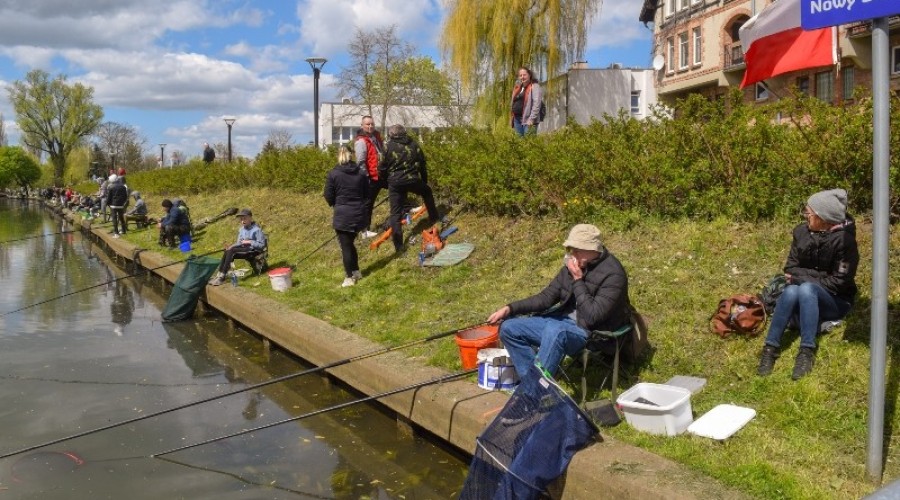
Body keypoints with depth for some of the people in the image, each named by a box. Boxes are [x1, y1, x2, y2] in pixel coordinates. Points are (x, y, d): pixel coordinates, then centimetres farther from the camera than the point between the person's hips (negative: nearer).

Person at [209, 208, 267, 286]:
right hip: (244, 249, 7)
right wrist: (232, 246, -7)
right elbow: (239, 243, 14)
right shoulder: (241, 230, 11)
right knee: (228, 250, -20)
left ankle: (222, 277, -25)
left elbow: (262, 245, -14)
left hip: (253, 251, -7)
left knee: (231, 251, -25)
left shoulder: (257, 230, -11)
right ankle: (219, 274, -22)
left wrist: (249, 242, -18)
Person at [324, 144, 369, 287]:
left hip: (342, 215, -5)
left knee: (345, 246, 4)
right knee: (350, 243, 21)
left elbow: (329, 197, -3)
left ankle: (349, 277, 8)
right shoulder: (361, 173, 4)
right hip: (359, 213, 5)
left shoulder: (333, 174, -9)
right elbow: (367, 194, 11)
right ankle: (356, 271, 27)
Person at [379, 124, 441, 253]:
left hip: (395, 182, -2)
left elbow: (383, 167, 3)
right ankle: (434, 218, 39)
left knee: (396, 213, 3)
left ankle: (398, 246, 0)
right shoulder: (414, 145, 11)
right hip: (413, 180, 2)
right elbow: (422, 166, 14)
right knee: (427, 192, 34)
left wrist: (383, 179, 22)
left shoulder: (389, 146, 1)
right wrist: (425, 181, 26)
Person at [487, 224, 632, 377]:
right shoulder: (574, 265, 3)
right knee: (509, 328, -4)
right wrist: (510, 308, -1)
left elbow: (593, 317, -24)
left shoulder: (613, 274, -18)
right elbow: (547, 297, 9)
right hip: (563, 321, 8)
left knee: (554, 330, -40)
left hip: (593, 333, -8)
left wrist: (578, 280, -21)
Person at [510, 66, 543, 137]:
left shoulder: (534, 86, -3)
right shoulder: (518, 88, 20)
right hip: (517, 119, 7)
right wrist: (512, 117, 14)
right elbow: (513, 103, 25)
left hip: (528, 120, -7)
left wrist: (531, 119, -21)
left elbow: (537, 104, -14)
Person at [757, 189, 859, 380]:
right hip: (805, 298, 4)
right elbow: (790, 268, 2)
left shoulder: (844, 240, -16)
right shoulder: (801, 232, -3)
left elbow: (839, 282, -17)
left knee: (806, 288, -36)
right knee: (791, 291, -33)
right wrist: (796, 278, -20)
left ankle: (807, 352, -36)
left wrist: (803, 278, -18)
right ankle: (771, 347, -32)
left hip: (836, 301, -3)